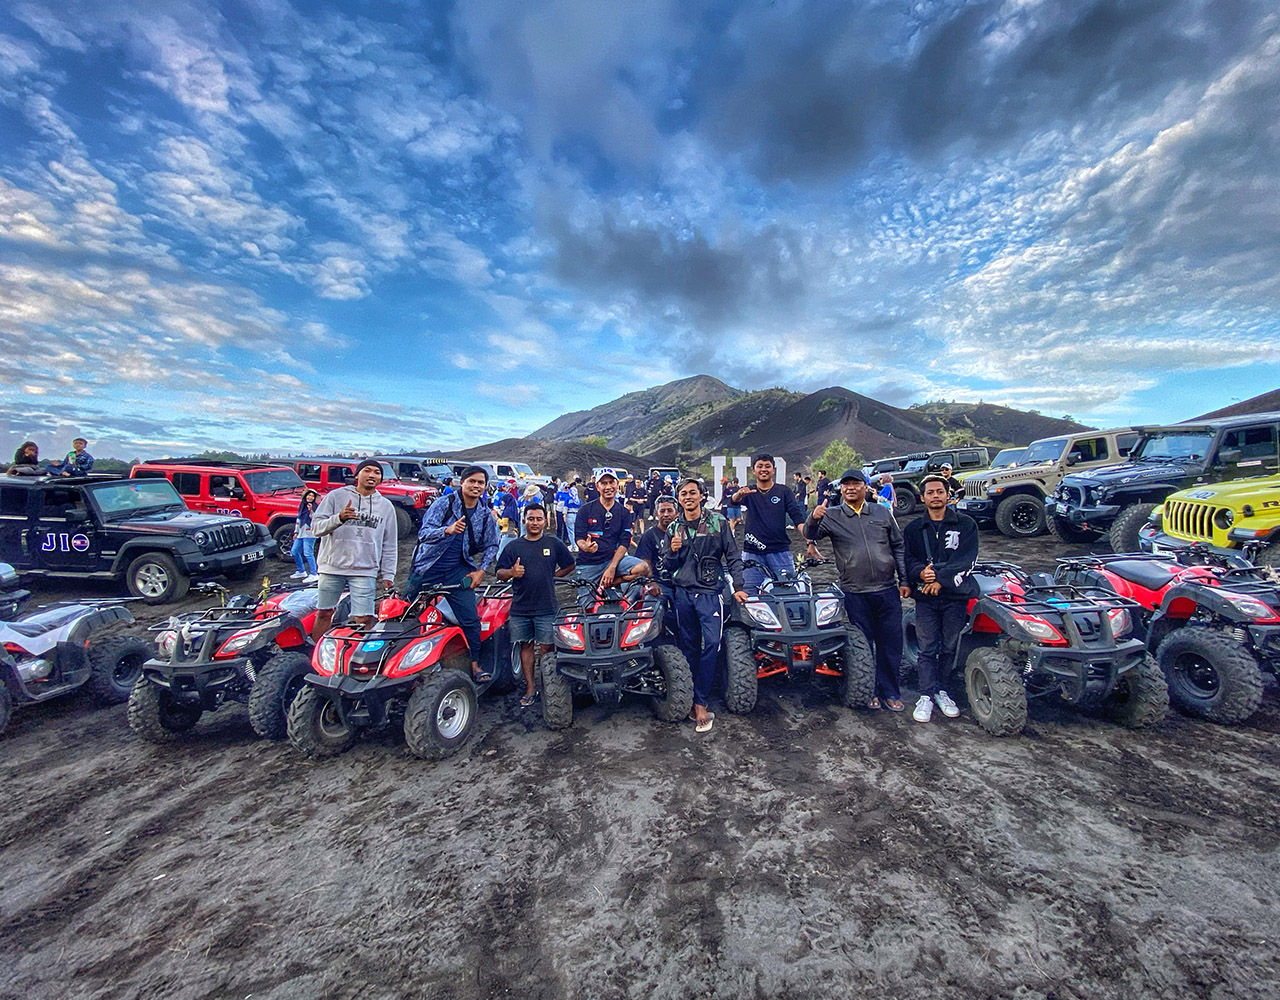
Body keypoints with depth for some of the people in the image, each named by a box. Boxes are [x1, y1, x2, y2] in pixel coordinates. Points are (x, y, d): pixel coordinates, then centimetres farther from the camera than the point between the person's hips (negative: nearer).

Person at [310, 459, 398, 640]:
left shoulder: (386, 506, 11)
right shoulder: (336, 496, 5)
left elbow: (389, 545, 12)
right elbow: (316, 527, -2)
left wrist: (388, 575, 7)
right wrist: (338, 518, -21)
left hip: (365, 571, 0)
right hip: (332, 567, 0)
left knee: (364, 619, -6)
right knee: (324, 613, 11)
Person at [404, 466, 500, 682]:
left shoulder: (486, 515, 2)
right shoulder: (443, 503, -8)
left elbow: (491, 545, 12)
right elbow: (424, 533, -19)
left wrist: (481, 570, 0)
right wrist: (447, 530, -38)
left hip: (458, 571, 2)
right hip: (428, 568, -2)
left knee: (471, 619, -3)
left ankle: (475, 664, 9)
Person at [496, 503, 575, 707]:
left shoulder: (554, 543, 5)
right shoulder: (514, 546, 8)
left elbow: (569, 566, 12)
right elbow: (499, 573, 6)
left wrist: (552, 575, 0)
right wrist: (512, 572, -15)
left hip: (546, 607, -2)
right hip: (520, 607, 2)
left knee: (547, 647, 0)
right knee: (526, 646, 9)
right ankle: (530, 688, 20)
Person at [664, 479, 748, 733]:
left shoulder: (718, 522, 2)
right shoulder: (673, 528, 10)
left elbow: (733, 556, 3)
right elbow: (669, 567, 12)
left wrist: (737, 586, -5)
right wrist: (672, 552, -8)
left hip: (711, 591, -2)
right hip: (683, 593, 3)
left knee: (711, 643, -13)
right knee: (689, 647, 8)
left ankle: (699, 703, -2)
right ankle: (696, 703, 20)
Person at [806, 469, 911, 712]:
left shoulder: (882, 512, 9)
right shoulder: (832, 517, 2)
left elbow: (898, 547, 13)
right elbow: (810, 535, -10)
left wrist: (904, 580, 9)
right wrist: (813, 518, -32)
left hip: (887, 590, 2)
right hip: (855, 594, -2)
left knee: (891, 643, 9)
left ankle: (890, 692, 24)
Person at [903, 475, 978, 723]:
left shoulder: (966, 524, 5)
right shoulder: (913, 529, 12)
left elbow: (966, 559, -6)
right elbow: (907, 559, 5)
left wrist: (941, 579, -17)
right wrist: (920, 573, -16)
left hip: (956, 595, 0)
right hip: (925, 597, 1)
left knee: (950, 647, 7)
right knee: (928, 648, 1)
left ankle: (940, 689, 23)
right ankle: (926, 695, 9)